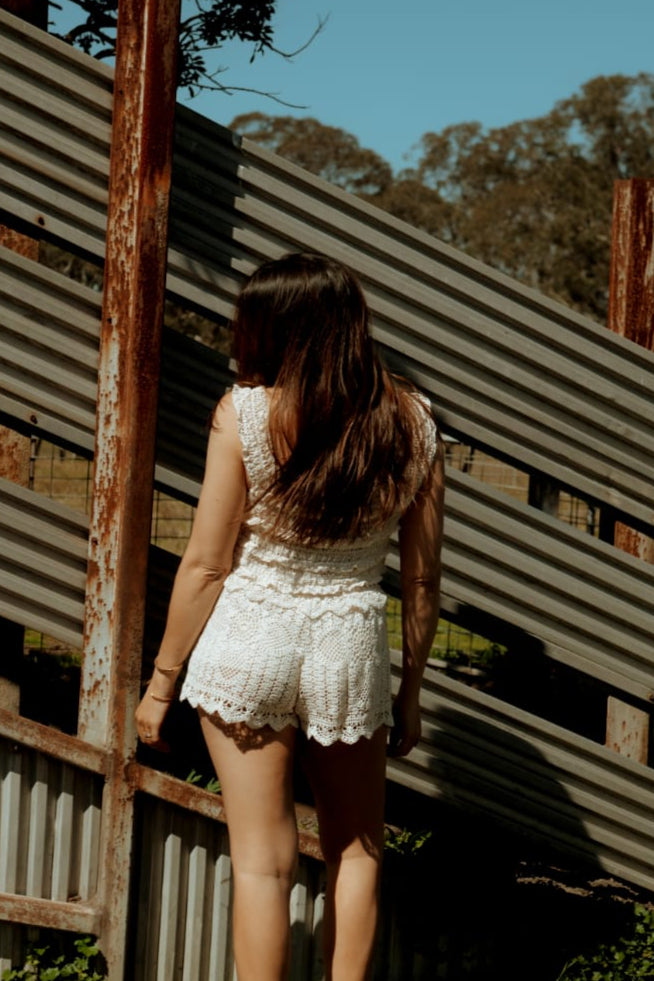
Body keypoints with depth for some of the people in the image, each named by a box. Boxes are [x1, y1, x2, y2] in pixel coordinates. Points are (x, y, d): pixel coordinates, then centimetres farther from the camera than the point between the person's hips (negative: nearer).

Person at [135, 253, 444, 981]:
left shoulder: (244, 413, -11)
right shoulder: (411, 422, -2)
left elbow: (205, 565, -9)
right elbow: (422, 578, 3)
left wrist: (161, 681, 2)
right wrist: (411, 688, 14)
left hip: (248, 639, -2)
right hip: (350, 645, 2)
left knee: (262, 858, 7)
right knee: (356, 845, 21)